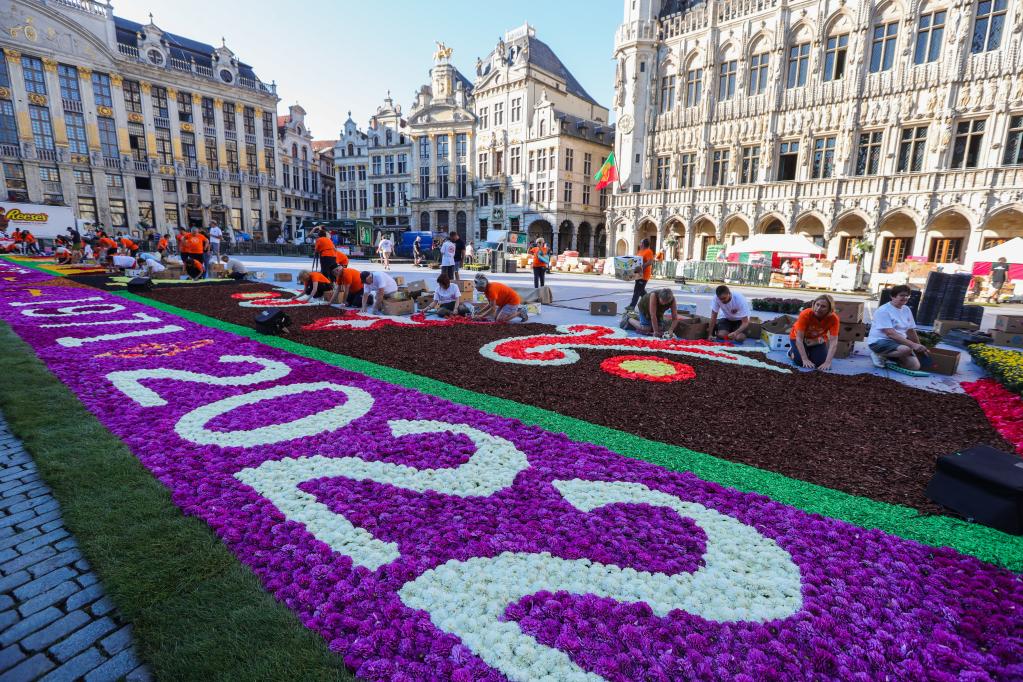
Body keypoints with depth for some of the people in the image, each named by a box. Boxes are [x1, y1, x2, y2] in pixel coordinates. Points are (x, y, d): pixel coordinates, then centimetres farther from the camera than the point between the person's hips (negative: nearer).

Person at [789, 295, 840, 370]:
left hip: (818, 340, 2)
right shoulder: (805, 314, -34)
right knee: (800, 361, -20)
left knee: (819, 362, -15)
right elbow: (799, 338, -33)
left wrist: (827, 362, -42)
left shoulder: (833, 318, -29)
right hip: (801, 338, -2)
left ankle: (810, 352, 19)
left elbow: (833, 341, -32)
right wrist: (805, 359, -40)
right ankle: (792, 351, 14)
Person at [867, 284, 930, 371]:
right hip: (879, 341, -8)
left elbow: (911, 331, 19)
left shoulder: (907, 310, 9)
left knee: (915, 366, -10)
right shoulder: (883, 311, -16)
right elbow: (891, 334, -24)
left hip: (899, 342, 8)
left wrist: (920, 347, 23)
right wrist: (913, 345, -28)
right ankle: (879, 355, -11)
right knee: (906, 349, -36)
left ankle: (889, 357, 12)